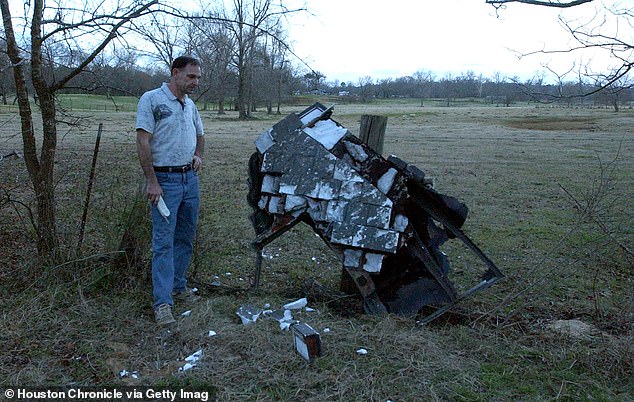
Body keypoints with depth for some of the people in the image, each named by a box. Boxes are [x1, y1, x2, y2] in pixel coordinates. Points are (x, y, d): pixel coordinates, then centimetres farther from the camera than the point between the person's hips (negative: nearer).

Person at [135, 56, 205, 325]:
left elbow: (200, 135, 30)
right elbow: (143, 142, -13)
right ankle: (162, 302, -4)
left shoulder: (190, 105, 14)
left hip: (190, 179, 7)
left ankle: (178, 287, 27)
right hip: (165, 179, -7)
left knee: (185, 238, 13)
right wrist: (152, 182, -18)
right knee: (163, 242, -7)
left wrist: (199, 156, 10)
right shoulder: (151, 99, -8)